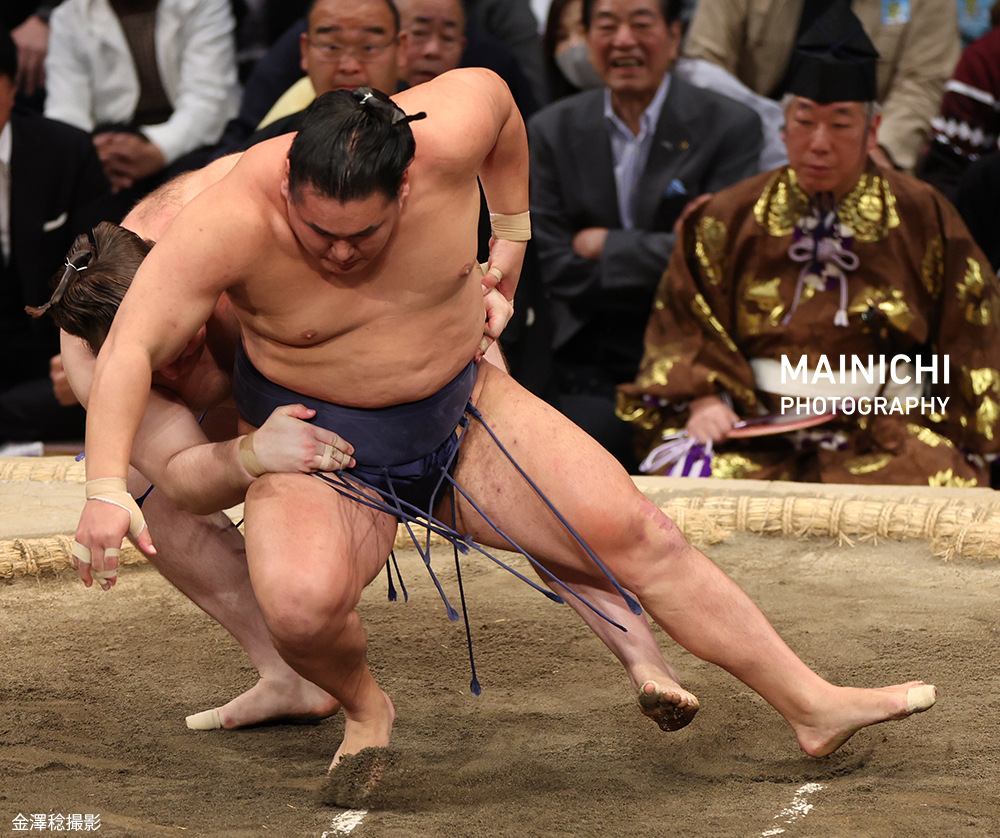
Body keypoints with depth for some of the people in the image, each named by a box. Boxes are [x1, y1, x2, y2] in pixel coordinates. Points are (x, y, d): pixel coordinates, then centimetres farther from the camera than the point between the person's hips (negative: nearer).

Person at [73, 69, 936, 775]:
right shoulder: (236, 220, -30)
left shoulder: (445, 140, -22)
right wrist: (107, 485, -43)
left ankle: (815, 705, 9)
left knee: (633, 531, -4)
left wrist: (508, 247, 10)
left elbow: (491, 93, 2)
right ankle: (364, 709, 3)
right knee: (303, 601, -33)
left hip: (463, 413, 3)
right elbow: (134, 344, -31)